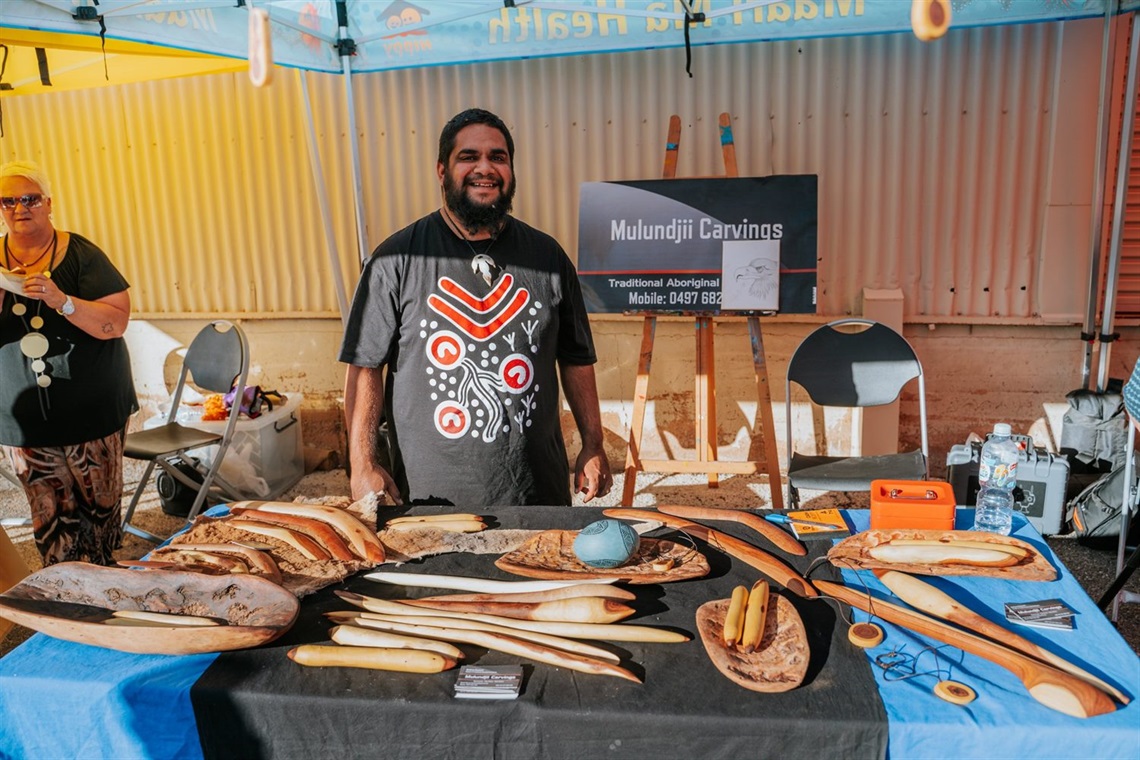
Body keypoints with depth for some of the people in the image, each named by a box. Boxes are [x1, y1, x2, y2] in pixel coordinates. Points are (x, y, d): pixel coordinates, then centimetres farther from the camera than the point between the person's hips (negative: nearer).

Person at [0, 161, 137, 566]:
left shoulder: (79, 254, -5)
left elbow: (116, 322, -13)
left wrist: (60, 300, -27)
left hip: (90, 410, -2)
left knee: (101, 508, 7)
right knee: (51, 521, 7)